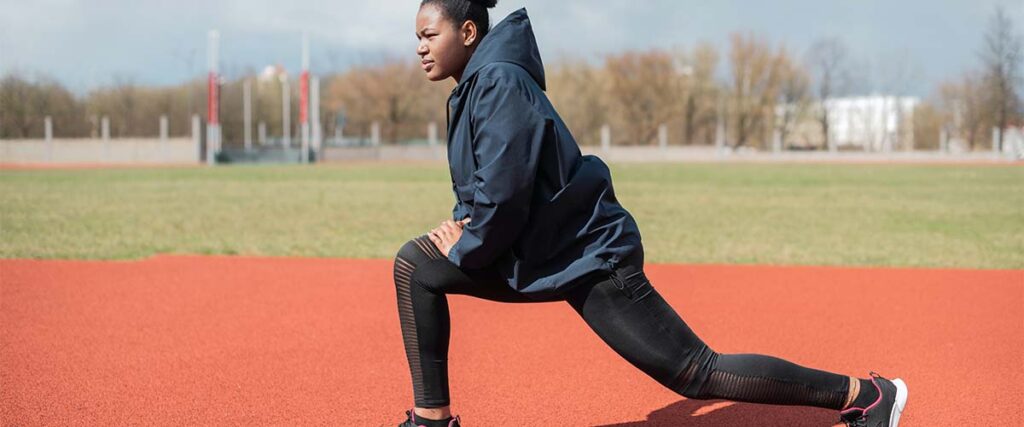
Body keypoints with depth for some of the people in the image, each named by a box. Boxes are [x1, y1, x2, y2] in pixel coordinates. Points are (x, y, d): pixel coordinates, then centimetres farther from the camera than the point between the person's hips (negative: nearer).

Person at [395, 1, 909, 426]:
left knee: (697, 375, -4)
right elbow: (479, 181, 22)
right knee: (415, 265, 2)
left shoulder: (498, 84, -19)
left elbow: (504, 192, -25)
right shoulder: (474, 87, 10)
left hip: (588, 257, -10)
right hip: (543, 252, 10)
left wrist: (465, 249, -10)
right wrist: (462, 223, 4)